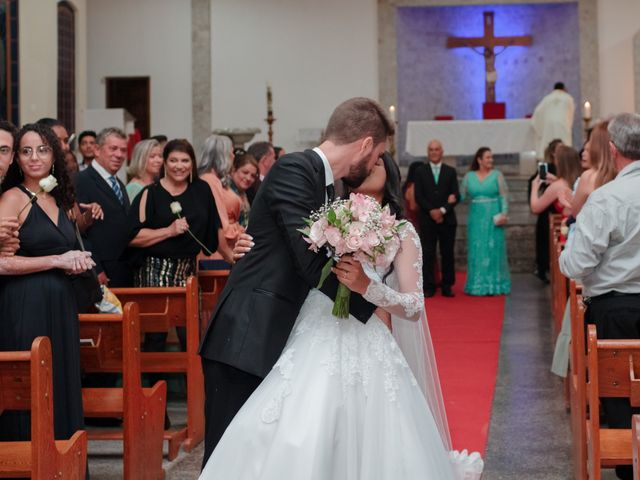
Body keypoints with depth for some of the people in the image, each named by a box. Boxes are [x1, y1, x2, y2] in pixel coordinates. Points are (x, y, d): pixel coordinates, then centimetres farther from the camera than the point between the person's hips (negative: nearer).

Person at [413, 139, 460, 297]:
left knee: (448, 254, 2)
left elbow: (456, 196, 1)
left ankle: (447, 286, 8)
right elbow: (418, 197, -1)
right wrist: (431, 211, -14)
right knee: (428, 254, -2)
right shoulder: (420, 172, 7)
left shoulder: (451, 172, 8)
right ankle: (428, 287, 2)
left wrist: (442, 210, -12)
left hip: (447, 219, 1)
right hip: (427, 220, -1)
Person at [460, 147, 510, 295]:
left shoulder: (497, 175, 1)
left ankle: (493, 284, 7)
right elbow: (462, 195, 5)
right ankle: (477, 284, 11)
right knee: (476, 250, 4)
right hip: (476, 218, 2)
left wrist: (504, 213, -15)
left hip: (493, 218, -2)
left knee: (493, 249, 0)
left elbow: (504, 196, -3)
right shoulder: (469, 176, 7)